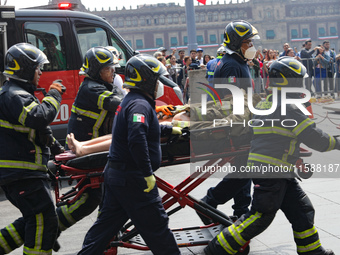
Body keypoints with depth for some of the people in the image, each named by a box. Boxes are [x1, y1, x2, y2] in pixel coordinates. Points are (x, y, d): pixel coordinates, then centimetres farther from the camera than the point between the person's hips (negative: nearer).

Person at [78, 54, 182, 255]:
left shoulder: (130, 101, 15)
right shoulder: (140, 105, -18)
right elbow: (137, 139, -31)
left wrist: (169, 129, 40)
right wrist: (148, 174, -28)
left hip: (116, 175, 10)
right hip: (132, 178, -10)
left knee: (108, 220, 15)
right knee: (155, 224, 1)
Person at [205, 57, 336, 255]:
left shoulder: (265, 104, 14)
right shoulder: (288, 108, -14)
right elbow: (316, 139, -12)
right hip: (270, 172, -10)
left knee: (302, 210, 13)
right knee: (260, 217, -5)